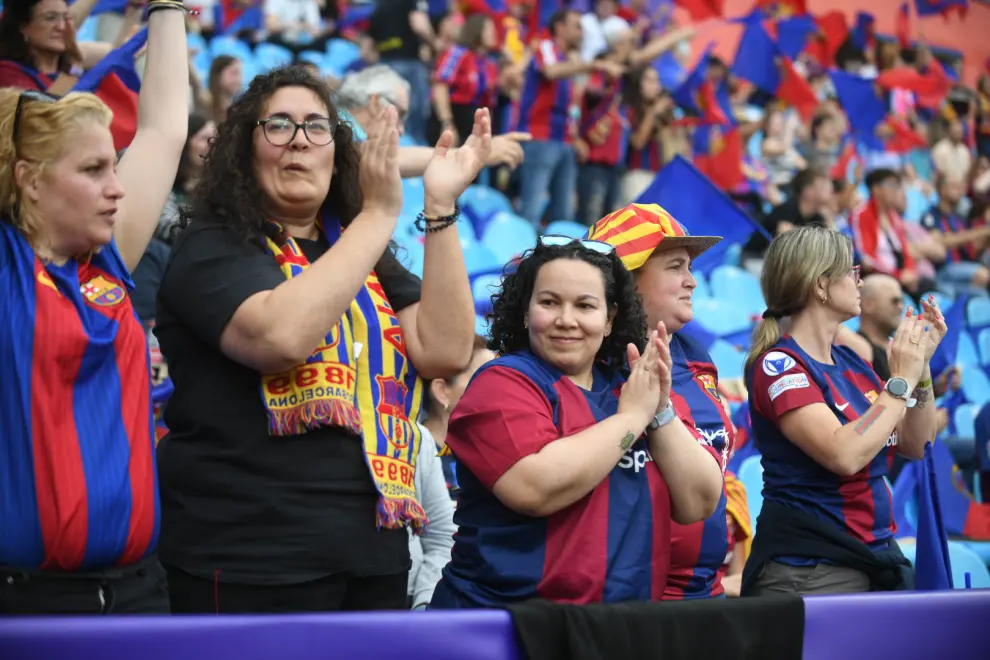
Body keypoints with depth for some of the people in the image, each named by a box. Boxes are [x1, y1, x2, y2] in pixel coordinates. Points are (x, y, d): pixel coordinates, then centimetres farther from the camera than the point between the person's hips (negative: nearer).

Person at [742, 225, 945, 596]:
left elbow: (915, 446, 12)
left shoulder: (850, 362, 9)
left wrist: (922, 366, 0)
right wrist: (901, 380, -16)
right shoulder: (778, 364, -13)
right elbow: (844, 455, -25)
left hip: (877, 557, 7)